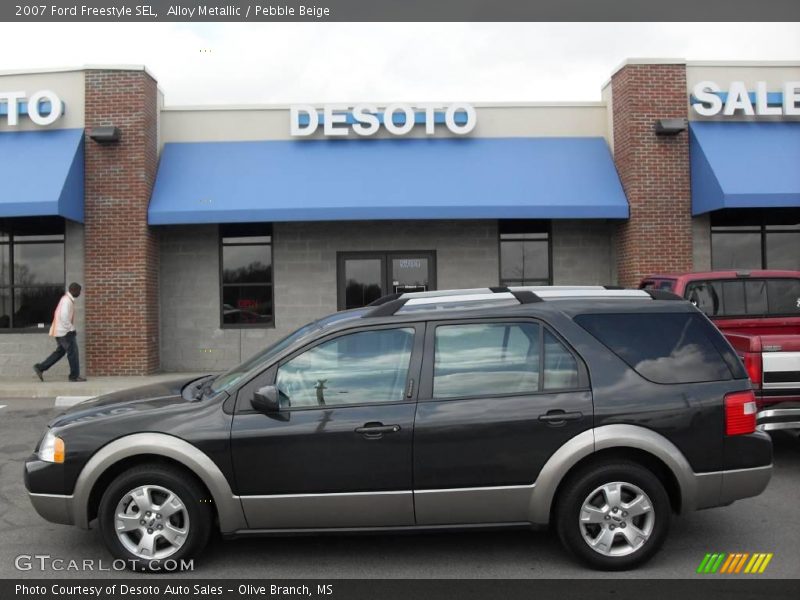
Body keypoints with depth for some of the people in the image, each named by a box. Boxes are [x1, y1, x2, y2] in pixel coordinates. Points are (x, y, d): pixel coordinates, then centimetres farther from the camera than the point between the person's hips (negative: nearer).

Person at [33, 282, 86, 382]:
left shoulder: (66, 299, 16)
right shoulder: (67, 300, -17)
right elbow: (64, 317, -26)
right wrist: (71, 329, -18)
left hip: (60, 331, 10)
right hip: (65, 331, -10)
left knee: (60, 352, 15)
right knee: (73, 352, -3)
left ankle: (40, 367, 14)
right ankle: (75, 375, 2)